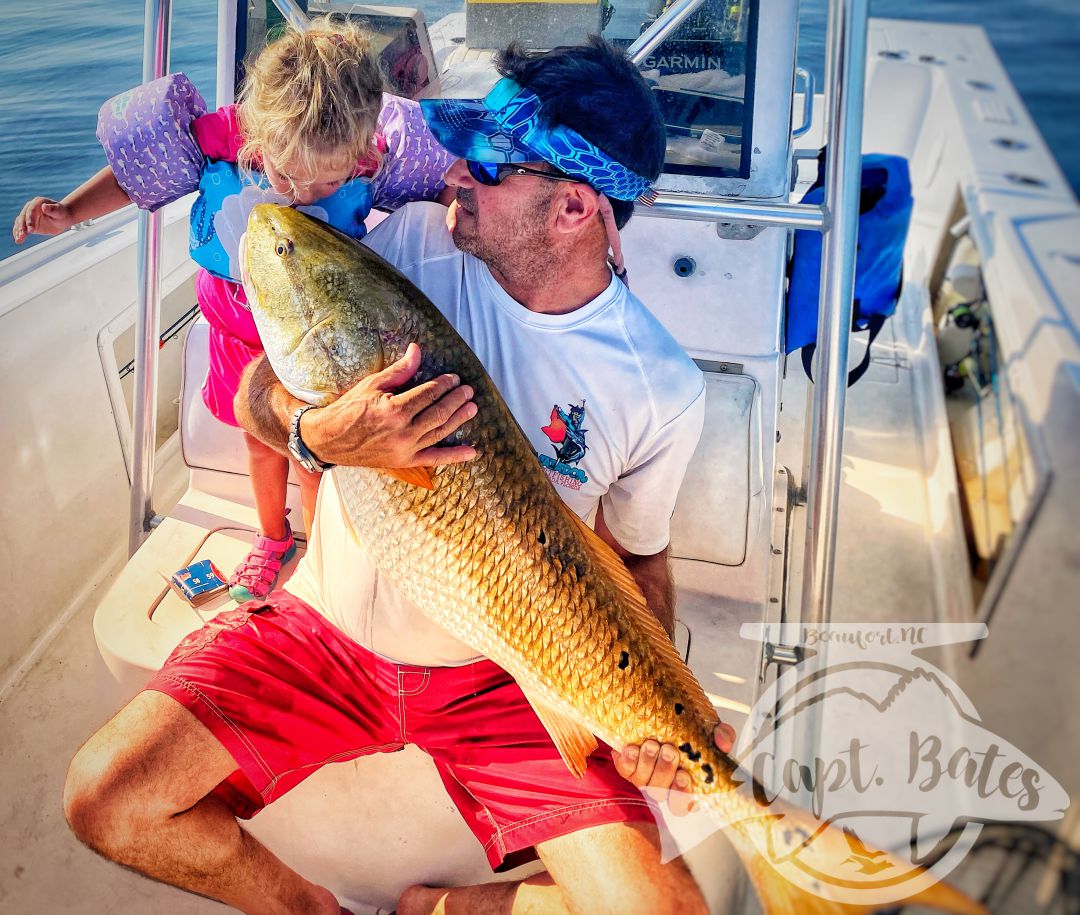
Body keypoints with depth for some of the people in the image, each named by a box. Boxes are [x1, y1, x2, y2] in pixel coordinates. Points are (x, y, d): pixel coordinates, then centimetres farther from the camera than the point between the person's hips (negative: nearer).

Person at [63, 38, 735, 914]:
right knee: (106, 800, -15)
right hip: (327, 630, 2)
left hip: (499, 673, -1)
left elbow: (639, 558, 2)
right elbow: (258, 392, -5)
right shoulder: (417, 239, -10)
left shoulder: (662, 388, -13)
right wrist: (319, 433, -30)